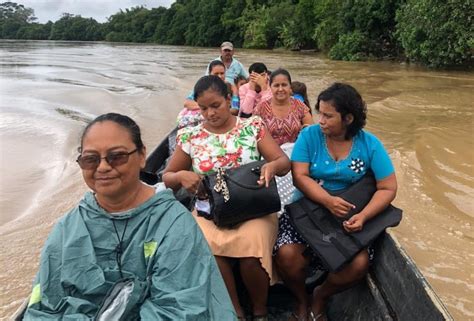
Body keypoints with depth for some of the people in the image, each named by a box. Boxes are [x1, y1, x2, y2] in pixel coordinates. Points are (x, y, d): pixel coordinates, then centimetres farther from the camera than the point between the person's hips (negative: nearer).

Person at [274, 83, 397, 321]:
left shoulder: (369, 144, -4)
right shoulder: (309, 135, -6)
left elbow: (388, 188, -5)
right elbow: (299, 176, -13)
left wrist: (363, 216, -22)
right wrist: (327, 200, -30)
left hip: (347, 218, 1)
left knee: (359, 264, -24)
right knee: (286, 254, -26)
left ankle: (320, 297, 12)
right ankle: (301, 299, 11)